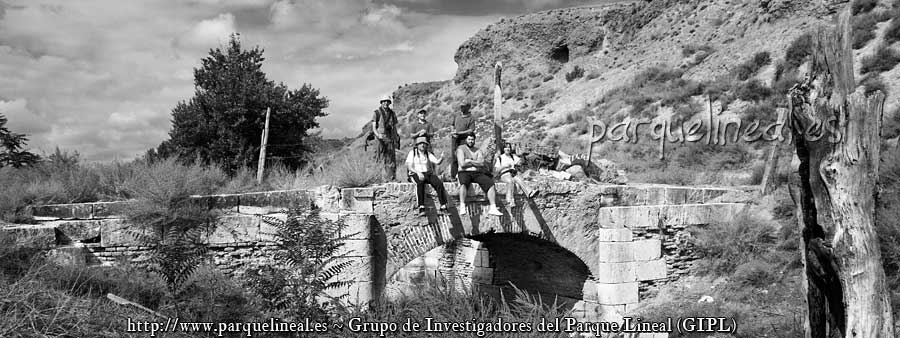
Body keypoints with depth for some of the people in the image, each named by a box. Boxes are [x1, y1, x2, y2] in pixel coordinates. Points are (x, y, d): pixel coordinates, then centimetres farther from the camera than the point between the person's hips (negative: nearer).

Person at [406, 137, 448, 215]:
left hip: (428, 173, 4)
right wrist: (418, 173, -23)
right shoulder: (412, 153, 4)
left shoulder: (428, 154, 14)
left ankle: (443, 207, -30)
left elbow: (437, 162, 0)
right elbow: (409, 167, -7)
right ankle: (421, 208, -45)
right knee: (420, 183, -39)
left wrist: (441, 157, -23)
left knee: (439, 184, -26)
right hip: (415, 174, -4)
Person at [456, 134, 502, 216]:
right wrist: (476, 163, -1)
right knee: (463, 183, -39)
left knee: (490, 183, -21)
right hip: (465, 173, -4)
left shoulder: (478, 151, 16)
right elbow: (462, 164, -11)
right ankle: (462, 207, -42)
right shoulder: (461, 149, 4)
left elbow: (481, 163, -2)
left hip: (477, 173, 4)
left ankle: (493, 208, -27)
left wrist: (469, 161, -6)